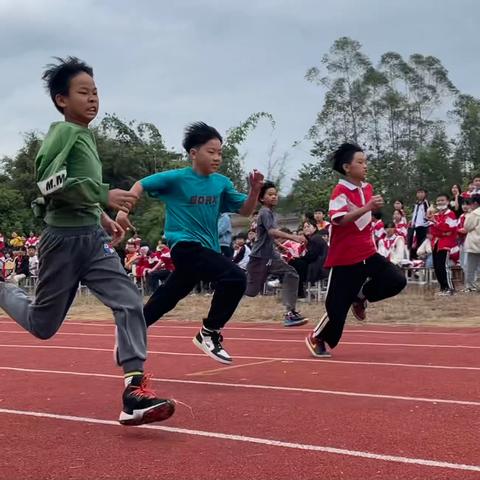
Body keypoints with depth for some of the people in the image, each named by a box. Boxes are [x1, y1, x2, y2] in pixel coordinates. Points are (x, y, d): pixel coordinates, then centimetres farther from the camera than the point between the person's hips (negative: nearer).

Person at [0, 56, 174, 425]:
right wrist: (105, 195, -26)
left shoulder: (87, 134, 15)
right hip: (64, 239, -7)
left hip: (93, 238, 7)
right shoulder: (63, 132, -11)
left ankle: (134, 393, -16)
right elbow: (48, 181, -25)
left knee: (129, 303, -13)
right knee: (43, 326, 8)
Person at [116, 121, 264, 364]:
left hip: (206, 248, 6)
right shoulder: (176, 178, -8)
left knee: (165, 299, 17)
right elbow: (141, 185, 1)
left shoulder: (222, 183, 5)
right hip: (185, 246, -6)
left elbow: (244, 210, 8)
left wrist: (255, 190, -10)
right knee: (235, 277, -25)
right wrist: (124, 210, -12)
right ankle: (209, 333, -11)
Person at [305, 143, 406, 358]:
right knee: (338, 304, -1)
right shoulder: (340, 191, -15)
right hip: (345, 258, -6)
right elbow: (339, 220, -31)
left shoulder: (367, 188, 7)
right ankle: (317, 338, 23)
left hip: (368, 253, 7)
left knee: (397, 280, -8)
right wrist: (366, 207, -36)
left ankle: (360, 297, 15)